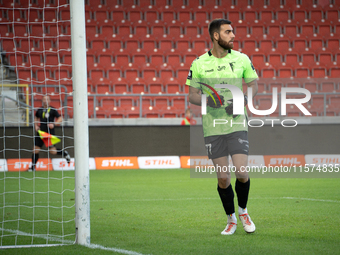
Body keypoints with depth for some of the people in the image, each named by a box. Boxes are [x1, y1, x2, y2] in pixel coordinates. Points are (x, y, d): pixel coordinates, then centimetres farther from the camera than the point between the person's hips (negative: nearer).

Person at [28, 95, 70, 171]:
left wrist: (53, 124, -20)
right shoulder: (39, 110, 11)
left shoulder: (52, 110, -3)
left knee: (52, 151, -5)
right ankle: (33, 166, 10)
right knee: (35, 149, 0)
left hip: (50, 133, -4)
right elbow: (36, 117, 29)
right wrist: (36, 125, 12)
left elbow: (60, 119, -4)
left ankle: (64, 153, 24)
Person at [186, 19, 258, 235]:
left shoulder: (242, 59, 0)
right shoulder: (199, 64, -2)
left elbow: (254, 85, 12)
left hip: (237, 124, 0)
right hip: (213, 127, 0)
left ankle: (243, 211, 19)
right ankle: (231, 219, 22)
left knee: (242, 173, -10)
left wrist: (243, 100, -8)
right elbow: (192, 95, 5)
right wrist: (207, 100, -16)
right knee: (222, 177, 1)